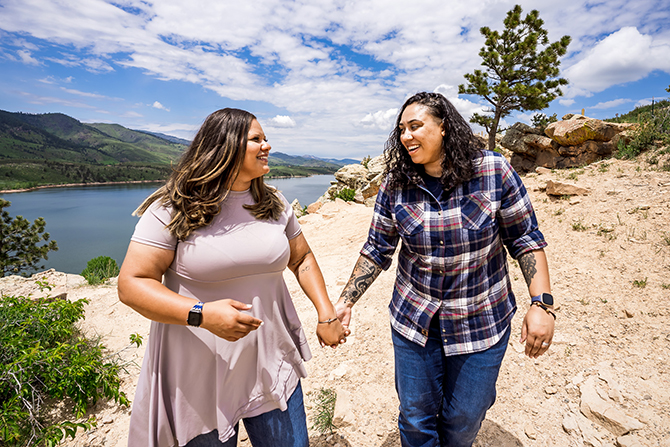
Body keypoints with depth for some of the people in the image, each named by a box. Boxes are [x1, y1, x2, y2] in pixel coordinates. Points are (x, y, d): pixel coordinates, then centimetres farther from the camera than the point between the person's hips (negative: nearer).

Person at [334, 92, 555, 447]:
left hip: (481, 322, 0)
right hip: (413, 320, 1)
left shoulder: (493, 171, -12)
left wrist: (542, 304, -13)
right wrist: (346, 301, -5)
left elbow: (525, 239, -6)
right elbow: (377, 250, -2)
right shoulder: (394, 185, -8)